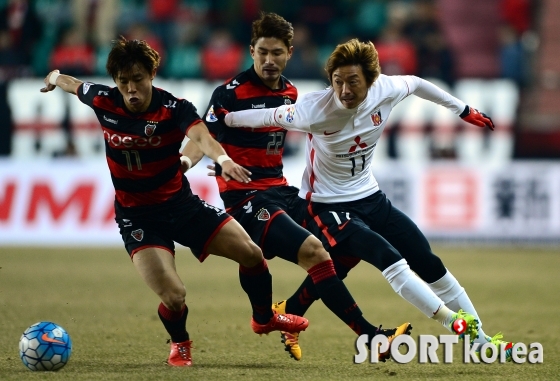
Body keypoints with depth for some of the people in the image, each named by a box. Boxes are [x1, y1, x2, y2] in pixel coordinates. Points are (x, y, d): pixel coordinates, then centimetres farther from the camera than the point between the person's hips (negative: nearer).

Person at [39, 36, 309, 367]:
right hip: (137, 217, -1)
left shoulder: (175, 108, -18)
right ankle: (180, 343, 18)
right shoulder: (104, 102, -12)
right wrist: (55, 78, 35)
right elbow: (76, 85, 12)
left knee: (251, 254, -4)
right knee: (173, 297, -19)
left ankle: (264, 318, 28)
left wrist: (223, 158, -61)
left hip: (181, 203, 1)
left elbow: (201, 136, -39)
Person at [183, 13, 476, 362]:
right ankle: (369, 336, -24)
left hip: (279, 191, 9)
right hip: (246, 198, -9)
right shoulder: (232, 93, -13)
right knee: (312, 250, -25)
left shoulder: (290, 92, 9)